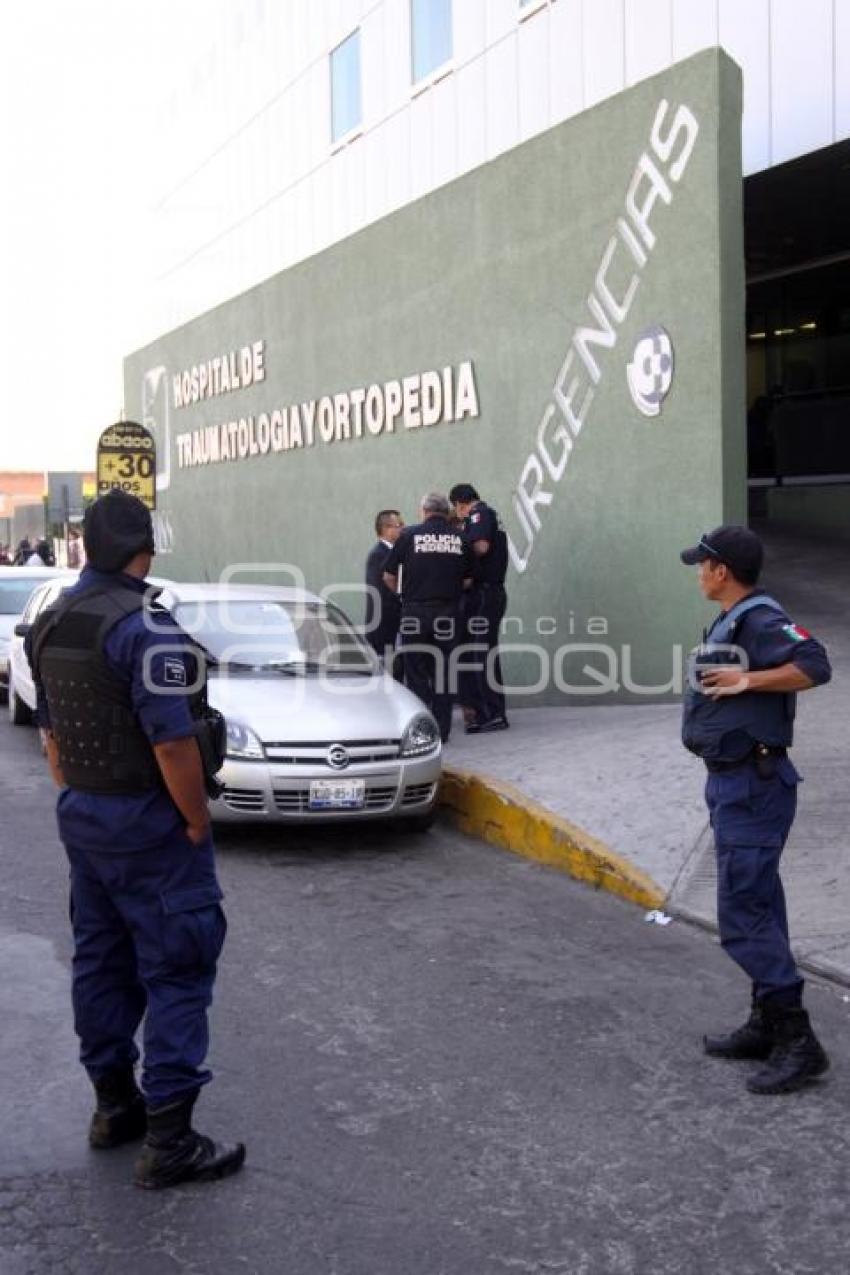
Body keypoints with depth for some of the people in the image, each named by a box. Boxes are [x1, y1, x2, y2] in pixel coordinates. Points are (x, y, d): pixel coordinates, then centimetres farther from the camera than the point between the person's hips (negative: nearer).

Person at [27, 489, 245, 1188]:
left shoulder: (51, 624, 6)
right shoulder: (145, 626, -21)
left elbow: (51, 729, 14)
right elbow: (172, 742, -24)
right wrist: (197, 821, -13)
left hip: (83, 818, 9)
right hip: (147, 823, -8)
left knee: (101, 962, 17)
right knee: (177, 973, -1)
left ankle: (113, 1104, 29)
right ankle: (169, 1140, 2)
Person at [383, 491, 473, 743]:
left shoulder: (410, 535, -2)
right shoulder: (460, 538, 3)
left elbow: (388, 576, 1)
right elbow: (467, 580, 5)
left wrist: (401, 594, 19)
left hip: (415, 611, -2)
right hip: (447, 613, 2)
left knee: (416, 672, 5)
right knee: (442, 671, 10)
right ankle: (442, 731, 11)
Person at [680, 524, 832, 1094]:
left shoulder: (762, 620, -18)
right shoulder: (733, 621, 12)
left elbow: (815, 666, -31)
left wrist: (747, 680, -28)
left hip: (753, 786, -10)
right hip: (733, 780, 11)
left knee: (743, 915, -10)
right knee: (757, 908, 16)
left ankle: (798, 1041, -4)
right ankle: (768, 1026, 26)